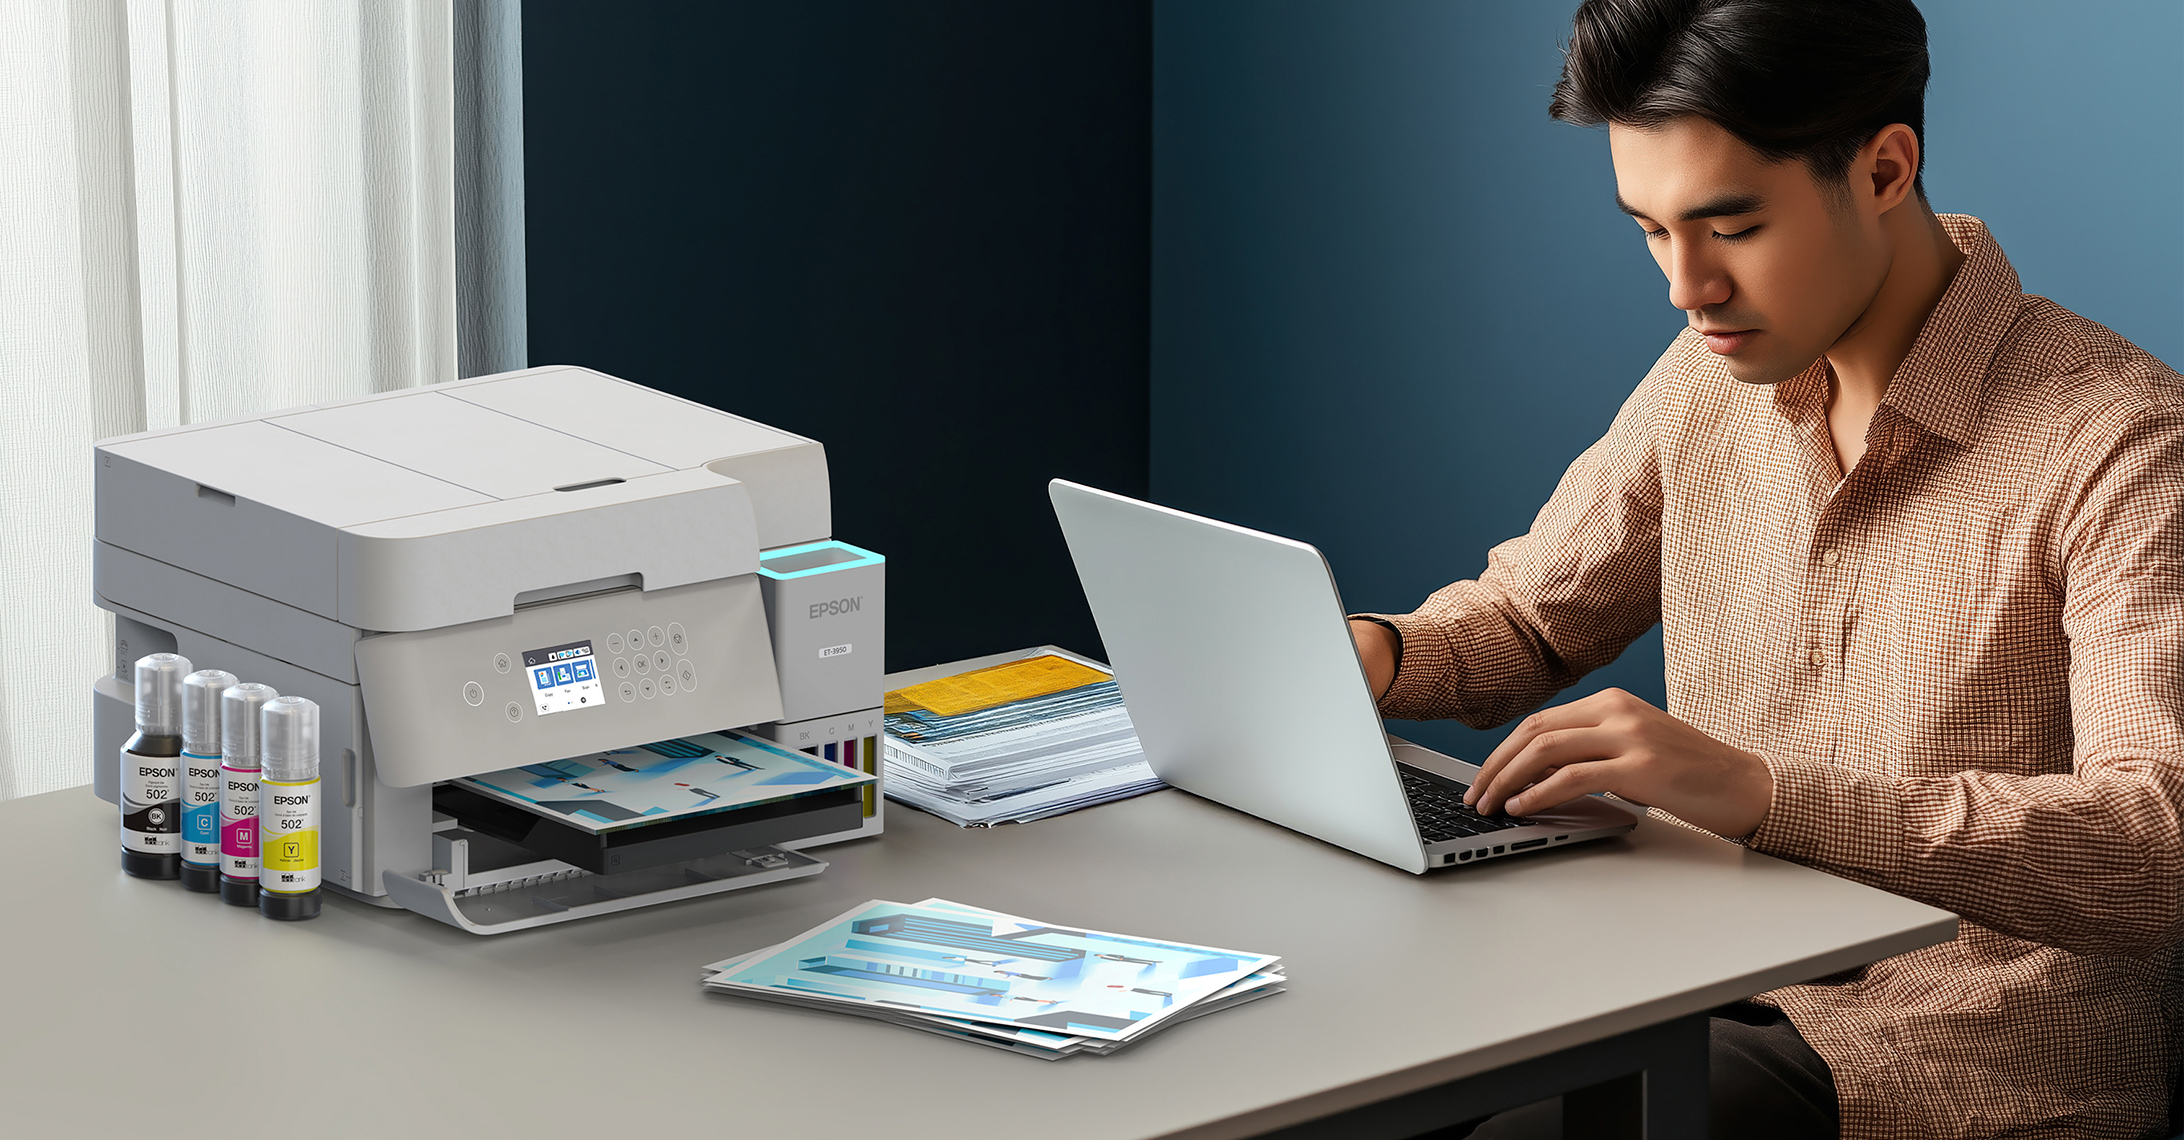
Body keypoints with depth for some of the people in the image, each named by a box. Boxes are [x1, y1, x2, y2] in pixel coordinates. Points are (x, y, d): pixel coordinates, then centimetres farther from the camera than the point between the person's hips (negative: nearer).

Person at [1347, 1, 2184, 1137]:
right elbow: (1529, 616, 23)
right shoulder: (1710, 380, 7)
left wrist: (1762, 790, -35)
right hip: (1719, 983, 6)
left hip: (1980, 1046, -6)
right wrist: (1376, 652, -1)